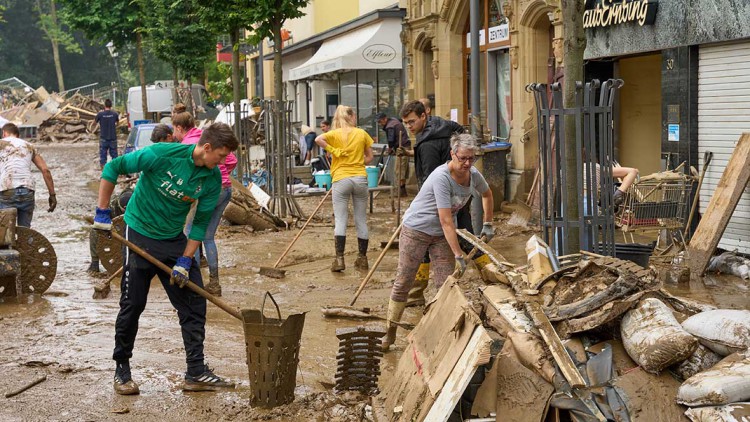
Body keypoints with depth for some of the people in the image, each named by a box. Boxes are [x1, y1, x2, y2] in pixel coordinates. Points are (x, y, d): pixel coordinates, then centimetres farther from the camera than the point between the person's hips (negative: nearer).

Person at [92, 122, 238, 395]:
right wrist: (102, 212, -14)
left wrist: (185, 261, -8)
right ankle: (121, 370, 18)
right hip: (140, 234, -5)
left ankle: (196, 373, 7)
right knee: (133, 304, 1)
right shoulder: (163, 154, -23)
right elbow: (113, 168, -15)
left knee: (194, 302, 0)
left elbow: (201, 223, -2)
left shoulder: (212, 178, -8)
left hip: (175, 240, 5)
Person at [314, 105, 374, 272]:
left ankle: (339, 259, -8)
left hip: (341, 179, -2)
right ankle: (362, 258, 14)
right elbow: (369, 157, 12)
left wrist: (333, 150, -8)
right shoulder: (362, 133, 6)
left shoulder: (335, 134, 1)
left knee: (341, 219, -1)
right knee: (361, 220, 8)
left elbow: (318, 139, -17)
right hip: (360, 178, 2)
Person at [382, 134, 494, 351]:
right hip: (416, 230, -6)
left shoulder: (473, 175, -7)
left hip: (441, 235, 6)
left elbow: (487, 194, 19)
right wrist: (458, 255, -30)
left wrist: (488, 224, 15)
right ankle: (390, 332, 13)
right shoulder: (441, 178, -28)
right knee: (403, 283, 2)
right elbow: (446, 221, -30)